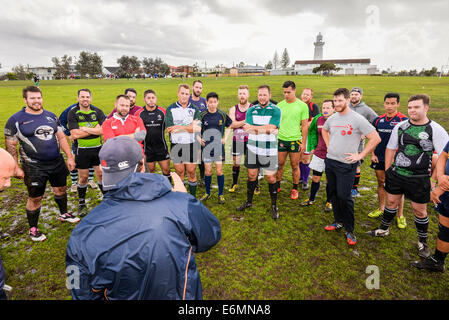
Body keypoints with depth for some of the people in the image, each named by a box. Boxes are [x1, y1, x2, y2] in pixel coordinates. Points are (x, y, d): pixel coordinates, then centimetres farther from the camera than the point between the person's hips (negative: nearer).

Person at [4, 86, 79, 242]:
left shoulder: (51, 116, 7)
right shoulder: (15, 120, -6)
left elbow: (61, 137, 10)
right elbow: (11, 146, -5)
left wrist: (69, 157, 4)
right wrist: (16, 168, -9)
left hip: (57, 163, 4)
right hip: (34, 167, -4)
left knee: (61, 189, 18)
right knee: (35, 198, 5)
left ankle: (63, 214, 42)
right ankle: (33, 229, 24)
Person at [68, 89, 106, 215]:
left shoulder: (97, 112, 1)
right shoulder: (73, 113, -4)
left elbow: (103, 130, -12)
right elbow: (75, 134, -16)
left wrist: (84, 129, -15)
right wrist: (95, 129, -13)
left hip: (98, 148, 1)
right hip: (82, 150, -1)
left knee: (101, 175, 6)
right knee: (83, 177, 7)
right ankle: (81, 203, 25)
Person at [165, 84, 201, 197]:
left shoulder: (194, 109, 5)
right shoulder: (170, 109, 3)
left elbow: (198, 128, -9)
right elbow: (169, 129, -9)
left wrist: (179, 127, -14)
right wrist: (190, 126, -10)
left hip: (191, 144, 0)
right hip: (176, 145, 0)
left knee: (191, 172, 4)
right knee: (179, 173, 7)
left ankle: (193, 197, 18)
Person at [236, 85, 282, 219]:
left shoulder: (276, 110, -4)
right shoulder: (251, 110, 6)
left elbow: (270, 128, -18)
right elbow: (247, 128, -8)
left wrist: (253, 128, -14)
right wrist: (264, 129, -18)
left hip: (269, 151, -3)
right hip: (253, 148, 3)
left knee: (271, 178, 3)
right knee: (252, 175, 12)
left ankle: (274, 205, 20)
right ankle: (249, 202, 31)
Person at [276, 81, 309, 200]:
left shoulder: (302, 106, -3)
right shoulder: (279, 105, 4)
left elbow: (304, 126, -1)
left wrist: (303, 142, -4)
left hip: (295, 140, -2)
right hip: (281, 139, 2)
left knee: (295, 166, 7)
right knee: (280, 164, 9)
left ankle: (295, 189, 23)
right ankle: (277, 186, 26)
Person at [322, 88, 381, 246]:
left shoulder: (357, 119, -12)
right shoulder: (332, 118, 7)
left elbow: (376, 138, -13)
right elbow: (324, 130, 28)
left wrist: (360, 155, -13)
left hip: (346, 165, -6)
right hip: (329, 161, 6)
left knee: (344, 197, -4)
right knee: (333, 194, 14)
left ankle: (349, 230, 13)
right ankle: (338, 221, 32)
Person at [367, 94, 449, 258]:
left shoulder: (436, 130, -9)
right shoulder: (400, 126, 2)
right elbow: (390, 149, 9)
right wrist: (387, 170, 8)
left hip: (419, 178, -3)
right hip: (396, 174, 3)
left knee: (419, 209, 8)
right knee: (391, 202, 14)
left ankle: (422, 242, 28)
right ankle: (384, 229, 34)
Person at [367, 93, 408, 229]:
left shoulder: (403, 120, -9)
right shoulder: (378, 120, 5)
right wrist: (372, 154, 4)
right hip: (379, 158, 4)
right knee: (381, 183, 15)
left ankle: (400, 215, 16)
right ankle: (381, 209, 31)